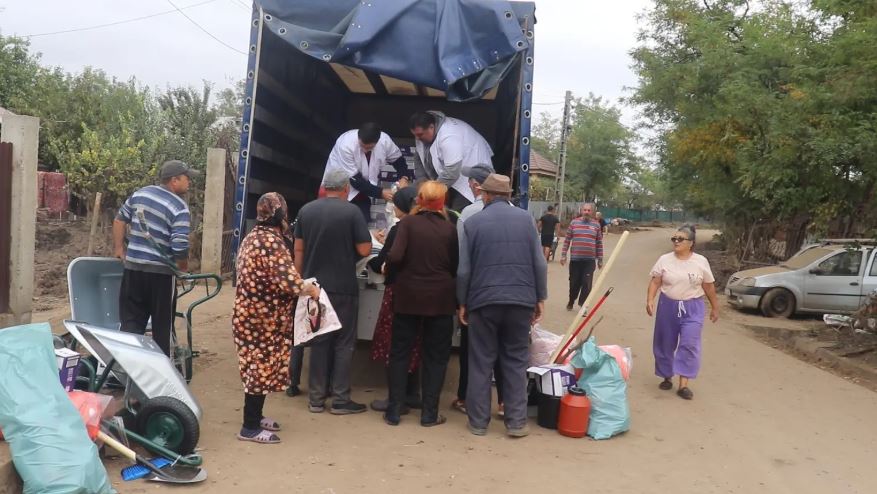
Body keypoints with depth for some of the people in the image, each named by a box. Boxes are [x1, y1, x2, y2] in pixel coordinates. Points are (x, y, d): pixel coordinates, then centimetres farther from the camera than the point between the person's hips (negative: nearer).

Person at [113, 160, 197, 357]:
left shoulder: (140, 193, 7)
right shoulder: (179, 207, -13)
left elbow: (120, 220, 16)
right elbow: (180, 247, -19)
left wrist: (119, 248, 27)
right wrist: (183, 268, 0)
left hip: (133, 267, 5)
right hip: (161, 272, -5)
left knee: (131, 322, 12)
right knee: (163, 325, 10)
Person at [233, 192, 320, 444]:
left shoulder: (253, 236, 11)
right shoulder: (273, 241, -20)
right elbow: (286, 280, -29)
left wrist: (302, 286, 17)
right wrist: (310, 289, -11)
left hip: (250, 313, 10)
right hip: (264, 317, -10)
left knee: (257, 366, 18)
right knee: (262, 367, -1)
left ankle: (254, 416, 30)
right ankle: (250, 428, 7)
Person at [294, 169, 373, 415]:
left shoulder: (306, 210, 4)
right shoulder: (351, 211, -10)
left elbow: (299, 249, 7)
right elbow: (364, 250, -10)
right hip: (343, 288, -4)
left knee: (318, 341, 13)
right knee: (343, 342, 6)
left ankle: (316, 398, 18)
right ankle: (340, 400, 9)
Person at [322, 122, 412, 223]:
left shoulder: (384, 140, -22)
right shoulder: (345, 144, -32)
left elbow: (398, 159, -2)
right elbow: (353, 179, -27)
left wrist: (404, 178, -21)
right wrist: (380, 192, -31)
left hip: (362, 189, 4)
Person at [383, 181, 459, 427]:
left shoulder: (408, 222, -5)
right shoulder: (449, 228, -1)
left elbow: (395, 257, -15)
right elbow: (455, 266, -1)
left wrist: (396, 272, 5)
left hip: (408, 295, 0)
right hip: (440, 298, 0)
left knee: (400, 353, 11)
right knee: (436, 356, 10)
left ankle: (394, 411, 14)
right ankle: (429, 413, 12)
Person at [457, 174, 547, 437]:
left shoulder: (472, 222, 0)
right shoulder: (526, 219, 3)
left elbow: (464, 270, -1)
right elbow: (540, 264, 0)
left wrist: (462, 303, 9)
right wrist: (540, 298, 8)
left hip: (483, 301, -1)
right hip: (521, 300, 1)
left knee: (481, 362, 10)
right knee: (516, 361, 11)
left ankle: (478, 421, 15)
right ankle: (516, 422, 12)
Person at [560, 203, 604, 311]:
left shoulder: (596, 225, 5)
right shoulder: (574, 222, 3)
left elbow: (599, 243, 8)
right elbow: (567, 240, 6)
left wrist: (600, 260, 7)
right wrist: (563, 255, 1)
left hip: (590, 260, 0)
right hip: (575, 259, 0)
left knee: (586, 284, -5)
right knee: (574, 282, 9)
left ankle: (583, 305, 4)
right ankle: (571, 301, 31)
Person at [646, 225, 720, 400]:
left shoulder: (701, 262, -2)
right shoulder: (664, 260, -1)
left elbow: (709, 286, 6)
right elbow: (655, 282, -3)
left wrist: (715, 307, 11)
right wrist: (650, 300, -18)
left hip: (692, 308, -1)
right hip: (667, 306, 2)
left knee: (689, 345, -11)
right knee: (665, 344, 10)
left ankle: (683, 385, -8)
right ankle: (667, 377, 28)